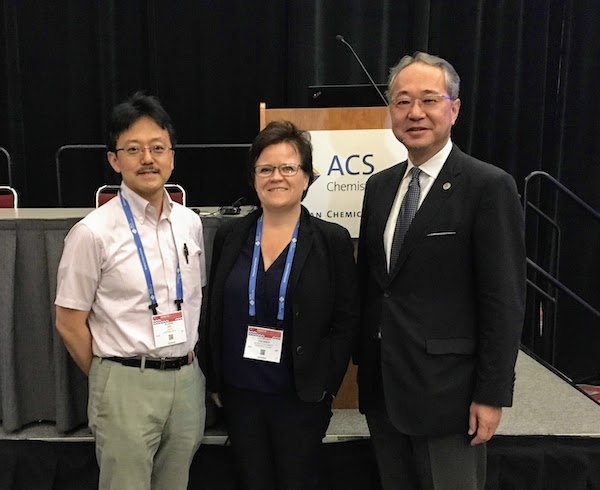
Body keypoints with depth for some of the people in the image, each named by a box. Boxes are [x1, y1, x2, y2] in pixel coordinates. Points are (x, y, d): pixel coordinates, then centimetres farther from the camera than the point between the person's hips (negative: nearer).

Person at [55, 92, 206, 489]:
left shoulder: (190, 222, 3)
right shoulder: (93, 232, -12)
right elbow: (69, 323, -5)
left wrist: (186, 363, 9)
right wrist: (109, 380, 3)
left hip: (187, 378, 5)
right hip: (127, 384, -4)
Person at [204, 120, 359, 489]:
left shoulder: (333, 240, -7)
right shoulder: (230, 236, 1)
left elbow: (346, 321, -4)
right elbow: (214, 313, 7)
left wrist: (325, 384, -8)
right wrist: (215, 380, 5)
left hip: (300, 397, -2)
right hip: (239, 393, 3)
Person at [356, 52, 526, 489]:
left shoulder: (488, 187, -12)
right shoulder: (380, 186, 8)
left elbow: (504, 301, -13)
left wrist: (492, 395, -13)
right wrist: (365, 361, 13)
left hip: (445, 388, -6)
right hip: (382, 387, 6)